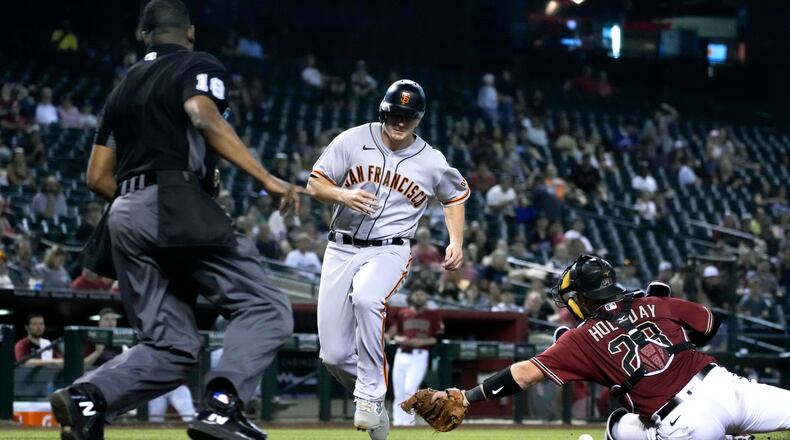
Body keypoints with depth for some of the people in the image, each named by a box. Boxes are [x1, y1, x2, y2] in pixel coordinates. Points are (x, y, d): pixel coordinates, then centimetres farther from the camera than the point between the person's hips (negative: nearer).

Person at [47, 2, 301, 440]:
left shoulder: (123, 87, 26)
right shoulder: (199, 66, 6)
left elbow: (98, 177, 21)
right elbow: (205, 118, -16)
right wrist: (266, 178, -22)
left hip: (125, 217, 7)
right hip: (177, 211, -7)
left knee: (169, 346, 7)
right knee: (266, 309, -8)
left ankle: (86, 396, -16)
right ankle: (221, 404, -30)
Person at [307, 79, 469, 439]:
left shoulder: (432, 162, 0)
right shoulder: (353, 141, -2)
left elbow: (456, 195, 19)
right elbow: (314, 184, 1)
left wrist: (456, 242, 6)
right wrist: (343, 195, -20)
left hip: (389, 251, -2)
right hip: (341, 250, 2)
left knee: (366, 298, -38)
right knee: (334, 354, -3)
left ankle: (370, 396, -28)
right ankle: (374, 401, 26)